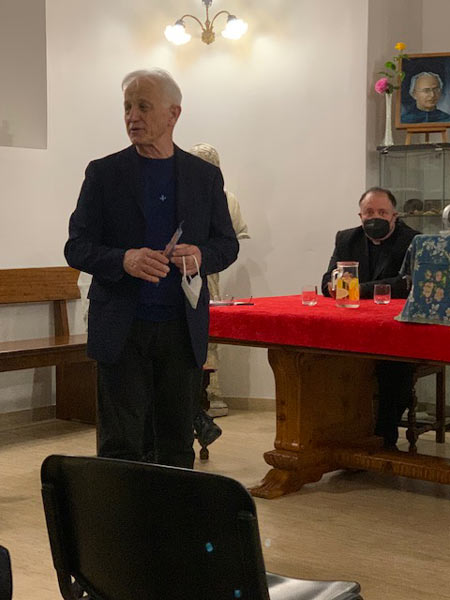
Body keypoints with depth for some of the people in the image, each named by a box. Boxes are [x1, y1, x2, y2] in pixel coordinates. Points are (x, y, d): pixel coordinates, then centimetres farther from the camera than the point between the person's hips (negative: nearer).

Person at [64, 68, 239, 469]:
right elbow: (77, 248, 1)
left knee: (178, 445, 10)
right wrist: (124, 260, -19)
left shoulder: (205, 176, 8)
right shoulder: (104, 173, 4)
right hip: (122, 332, -2)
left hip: (183, 330, 2)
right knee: (120, 448, -1)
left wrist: (200, 255, -12)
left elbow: (227, 244, 12)